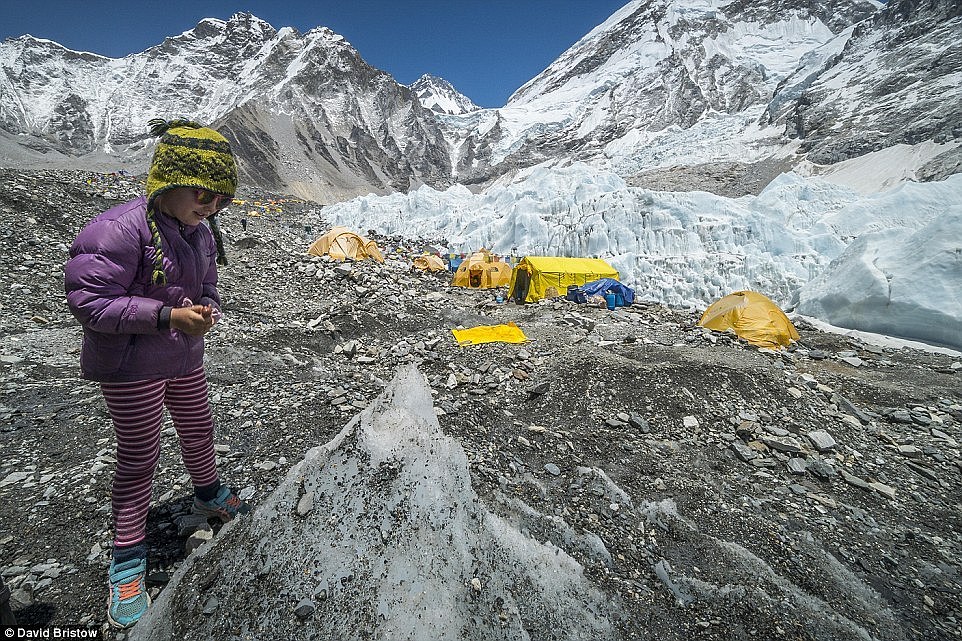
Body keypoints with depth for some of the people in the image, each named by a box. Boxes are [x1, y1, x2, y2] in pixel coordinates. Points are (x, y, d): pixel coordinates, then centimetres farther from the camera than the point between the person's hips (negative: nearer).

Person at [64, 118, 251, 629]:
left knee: (199, 432, 21)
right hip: (130, 366, -7)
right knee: (138, 459, 5)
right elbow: (88, 301, -22)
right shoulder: (120, 229, -23)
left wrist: (207, 311, -11)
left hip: (184, 357, 7)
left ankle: (209, 495, 49)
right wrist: (167, 316, -29)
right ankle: (127, 561, 26)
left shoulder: (200, 232, 1)